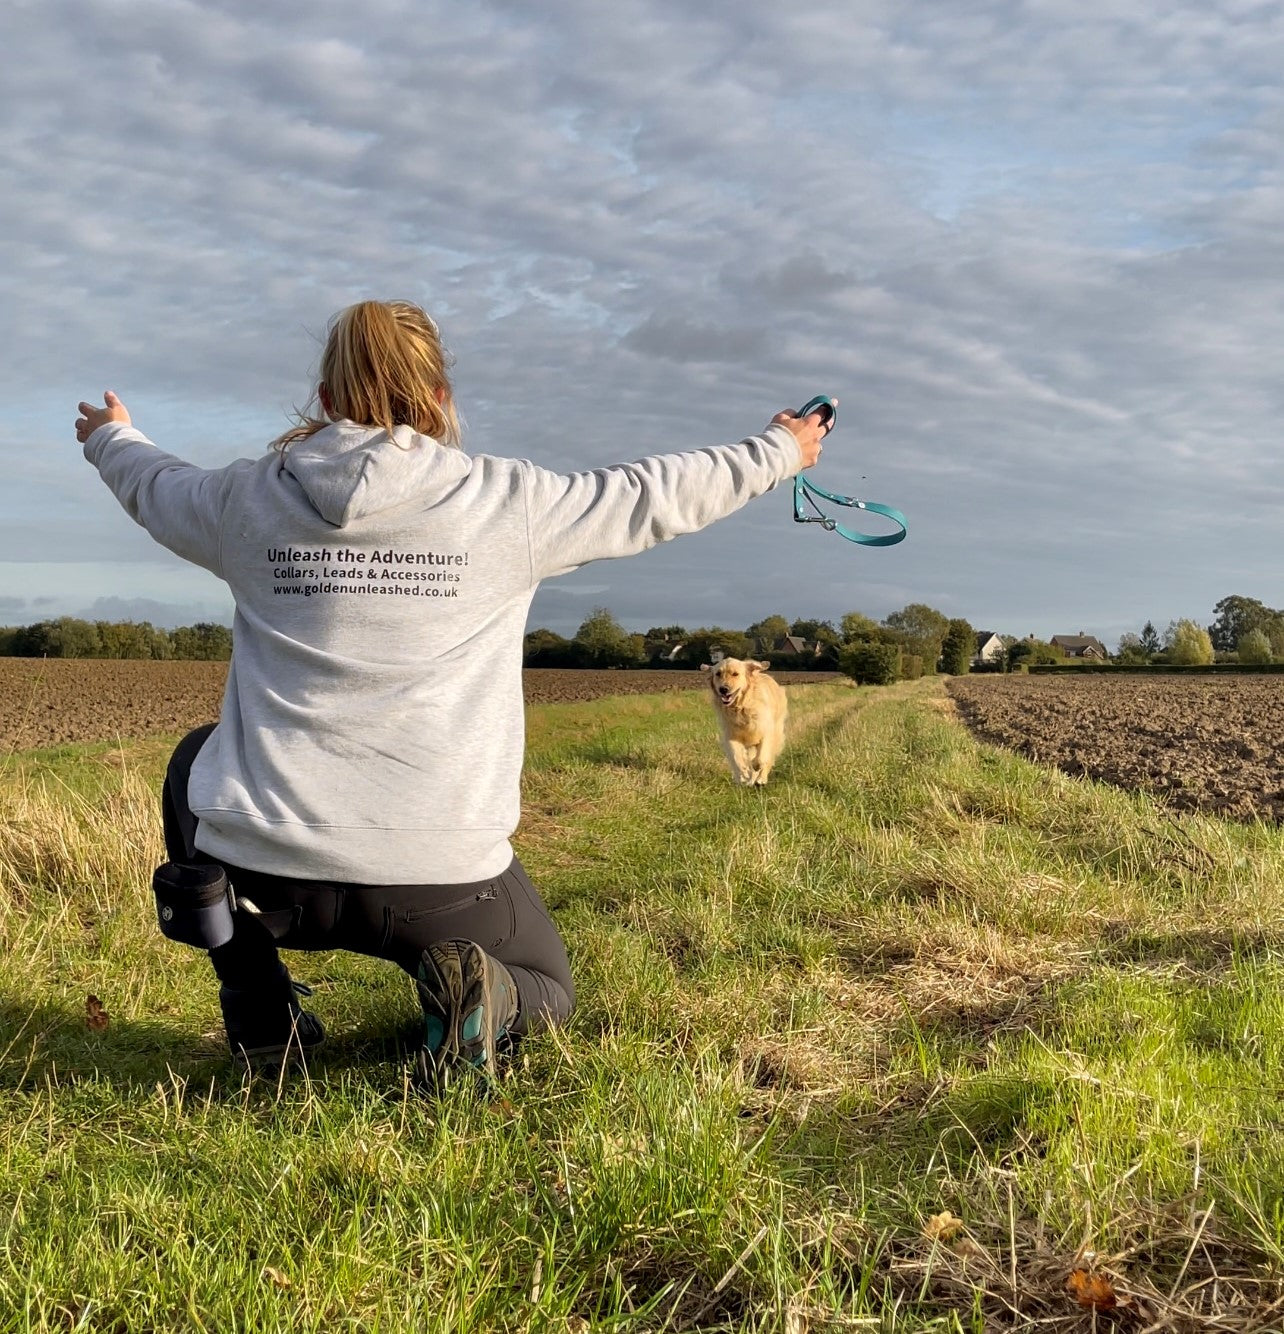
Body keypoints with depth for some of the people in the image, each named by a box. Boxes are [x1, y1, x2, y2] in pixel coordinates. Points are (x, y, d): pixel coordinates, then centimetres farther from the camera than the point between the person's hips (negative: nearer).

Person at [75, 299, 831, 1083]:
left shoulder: (250, 501, 3)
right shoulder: (506, 502, -4)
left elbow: (155, 486, 25)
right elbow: (651, 498, 10)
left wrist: (110, 437, 50)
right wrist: (780, 453, 28)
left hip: (259, 868, 1)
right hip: (441, 877, -1)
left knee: (197, 761, 36)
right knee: (546, 992, 29)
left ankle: (261, 1016, 22)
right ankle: (478, 993, -9)